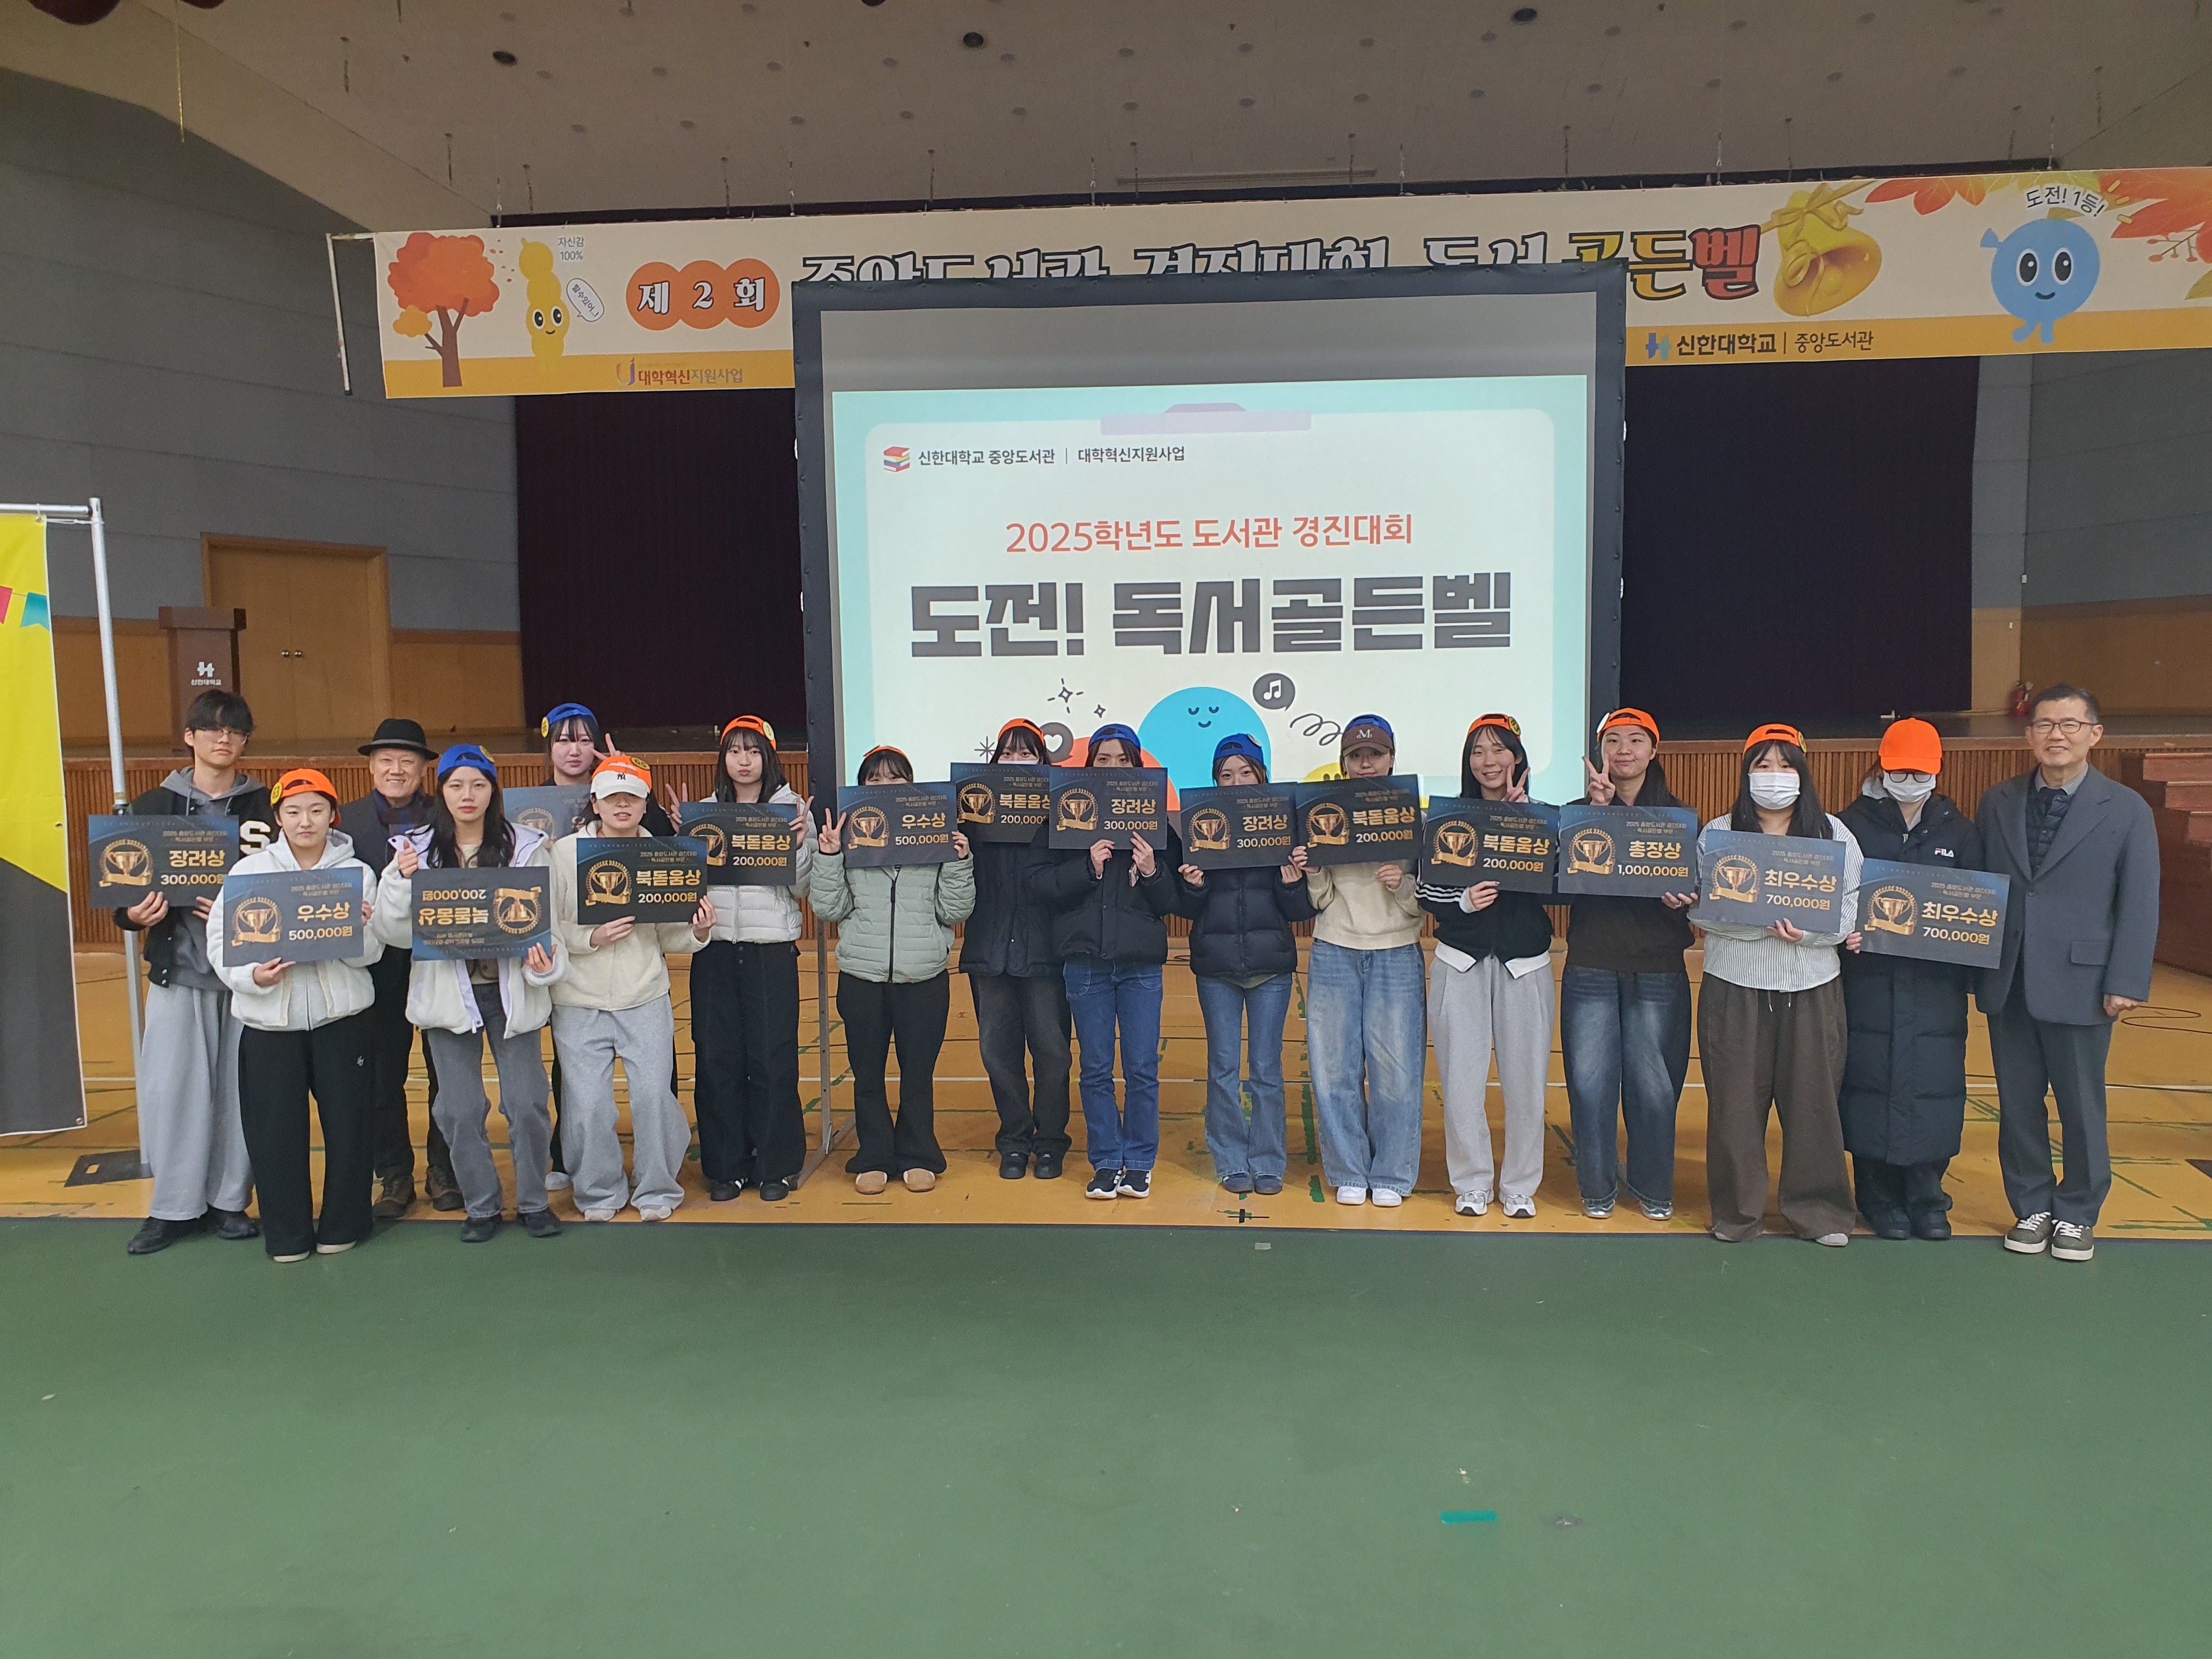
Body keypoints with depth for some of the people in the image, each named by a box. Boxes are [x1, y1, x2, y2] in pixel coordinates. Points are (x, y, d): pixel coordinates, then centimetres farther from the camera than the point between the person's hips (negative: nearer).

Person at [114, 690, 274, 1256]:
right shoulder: (155, 805, 7)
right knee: (172, 1086, -1)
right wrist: (134, 915, -15)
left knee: (239, 1086, 3)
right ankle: (174, 1207, 12)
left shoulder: (265, 807, 5)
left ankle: (230, 1200, 15)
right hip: (178, 965, 0)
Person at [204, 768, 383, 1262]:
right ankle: (287, 1234, 20)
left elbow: (369, 954, -4)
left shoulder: (356, 873, 1)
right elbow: (221, 940, -2)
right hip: (269, 1021, 0)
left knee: (346, 1123, 5)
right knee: (274, 1130, 3)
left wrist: (359, 929, -24)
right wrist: (252, 977, -19)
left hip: (340, 1017, 0)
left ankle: (343, 1224, 23)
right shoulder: (249, 870, 1)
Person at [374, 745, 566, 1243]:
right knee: (461, 1110, 7)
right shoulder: (417, 851, 3)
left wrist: (547, 965, -16)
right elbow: (396, 933, 0)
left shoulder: (525, 847, 1)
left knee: (527, 1103, 2)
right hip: (450, 994, 1)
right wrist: (401, 881, -16)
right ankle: (482, 1206, 23)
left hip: (510, 992, -1)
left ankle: (532, 1201, 21)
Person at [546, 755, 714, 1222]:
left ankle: (658, 1192, 19)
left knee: (654, 1095, -1)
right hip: (579, 1002, -1)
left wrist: (697, 931, -13)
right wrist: (592, 938, -17)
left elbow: (668, 938, 6)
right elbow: (546, 926, -4)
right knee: (588, 1103, 1)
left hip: (646, 999, 1)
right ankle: (599, 1194, 23)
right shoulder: (564, 853, 0)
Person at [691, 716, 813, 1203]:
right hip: (715, 947, 3)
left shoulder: (791, 808, 2)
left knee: (772, 1058, 1)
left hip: (772, 948, -3)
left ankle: (776, 1166, 14)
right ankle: (726, 1166, 17)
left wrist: (801, 844, -15)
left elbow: (803, 887, 1)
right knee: (716, 1057, 5)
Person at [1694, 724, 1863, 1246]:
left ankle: (1819, 1209, 17)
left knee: (1813, 1099, 3)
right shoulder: (1718, 833, 5)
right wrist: (1768, 923, -19)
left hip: (1812, 988, 1)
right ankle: (1736, 1209, 15)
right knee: (1735, 1100, 2)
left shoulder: (1833, 833, 8)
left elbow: (1852, 910, -1)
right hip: (1735, 986, -1)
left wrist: (1805, 931, -19)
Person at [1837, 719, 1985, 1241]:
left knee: (1934, 1086, 2)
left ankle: (1926, 1198, 16)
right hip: (1870, 978, -2)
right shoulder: (1853, 824, 2)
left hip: (1937, 983, 2)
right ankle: (1880, 1198, 14)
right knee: (1873, 1083, 1)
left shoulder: (1957, 830, 9)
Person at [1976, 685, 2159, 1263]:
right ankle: (2032, 1207, 24)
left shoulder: (2126, 810, -2)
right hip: (2008, 984, 3)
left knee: (2081, 1107, 8)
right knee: (2017, 1103, 10)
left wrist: (2126, 984, -10)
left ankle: (2077, 1215, 23)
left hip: (2080, 986, -3)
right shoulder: (1997, 804, 6)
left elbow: (2140, 904, -4)